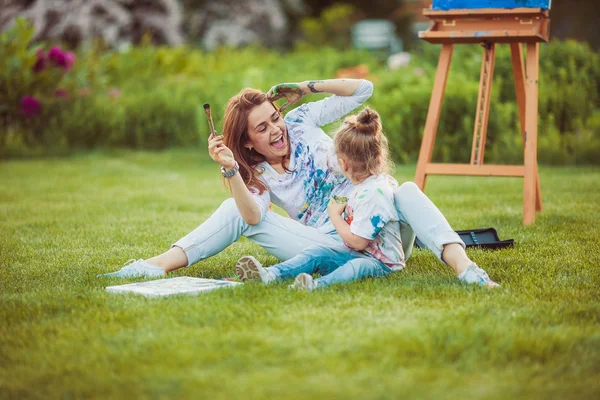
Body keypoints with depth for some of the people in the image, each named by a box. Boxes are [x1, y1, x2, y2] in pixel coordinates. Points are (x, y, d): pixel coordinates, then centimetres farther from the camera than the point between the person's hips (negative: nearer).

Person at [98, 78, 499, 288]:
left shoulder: (301, 121, 7)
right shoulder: (257, 177, 5)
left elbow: (363, 89, 6)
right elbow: (253, 217, -19)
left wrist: (307, 87, 0)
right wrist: (230, 170, -30)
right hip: (333, 248, 0)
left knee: (407, 191, -32)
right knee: (238, 210, -11)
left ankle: (463, 267, -53)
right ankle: (162, 263, -22)